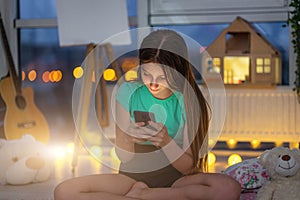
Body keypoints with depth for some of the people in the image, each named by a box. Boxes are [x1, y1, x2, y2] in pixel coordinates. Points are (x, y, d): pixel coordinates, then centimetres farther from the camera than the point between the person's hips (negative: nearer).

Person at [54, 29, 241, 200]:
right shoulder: (128, 92, -4)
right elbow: (124, 156, -3)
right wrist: (129, 138, -27)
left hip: (176, 179, 0)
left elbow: (187, 167, -10)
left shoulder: (189, 101, -8)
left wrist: (165, 141, -29)